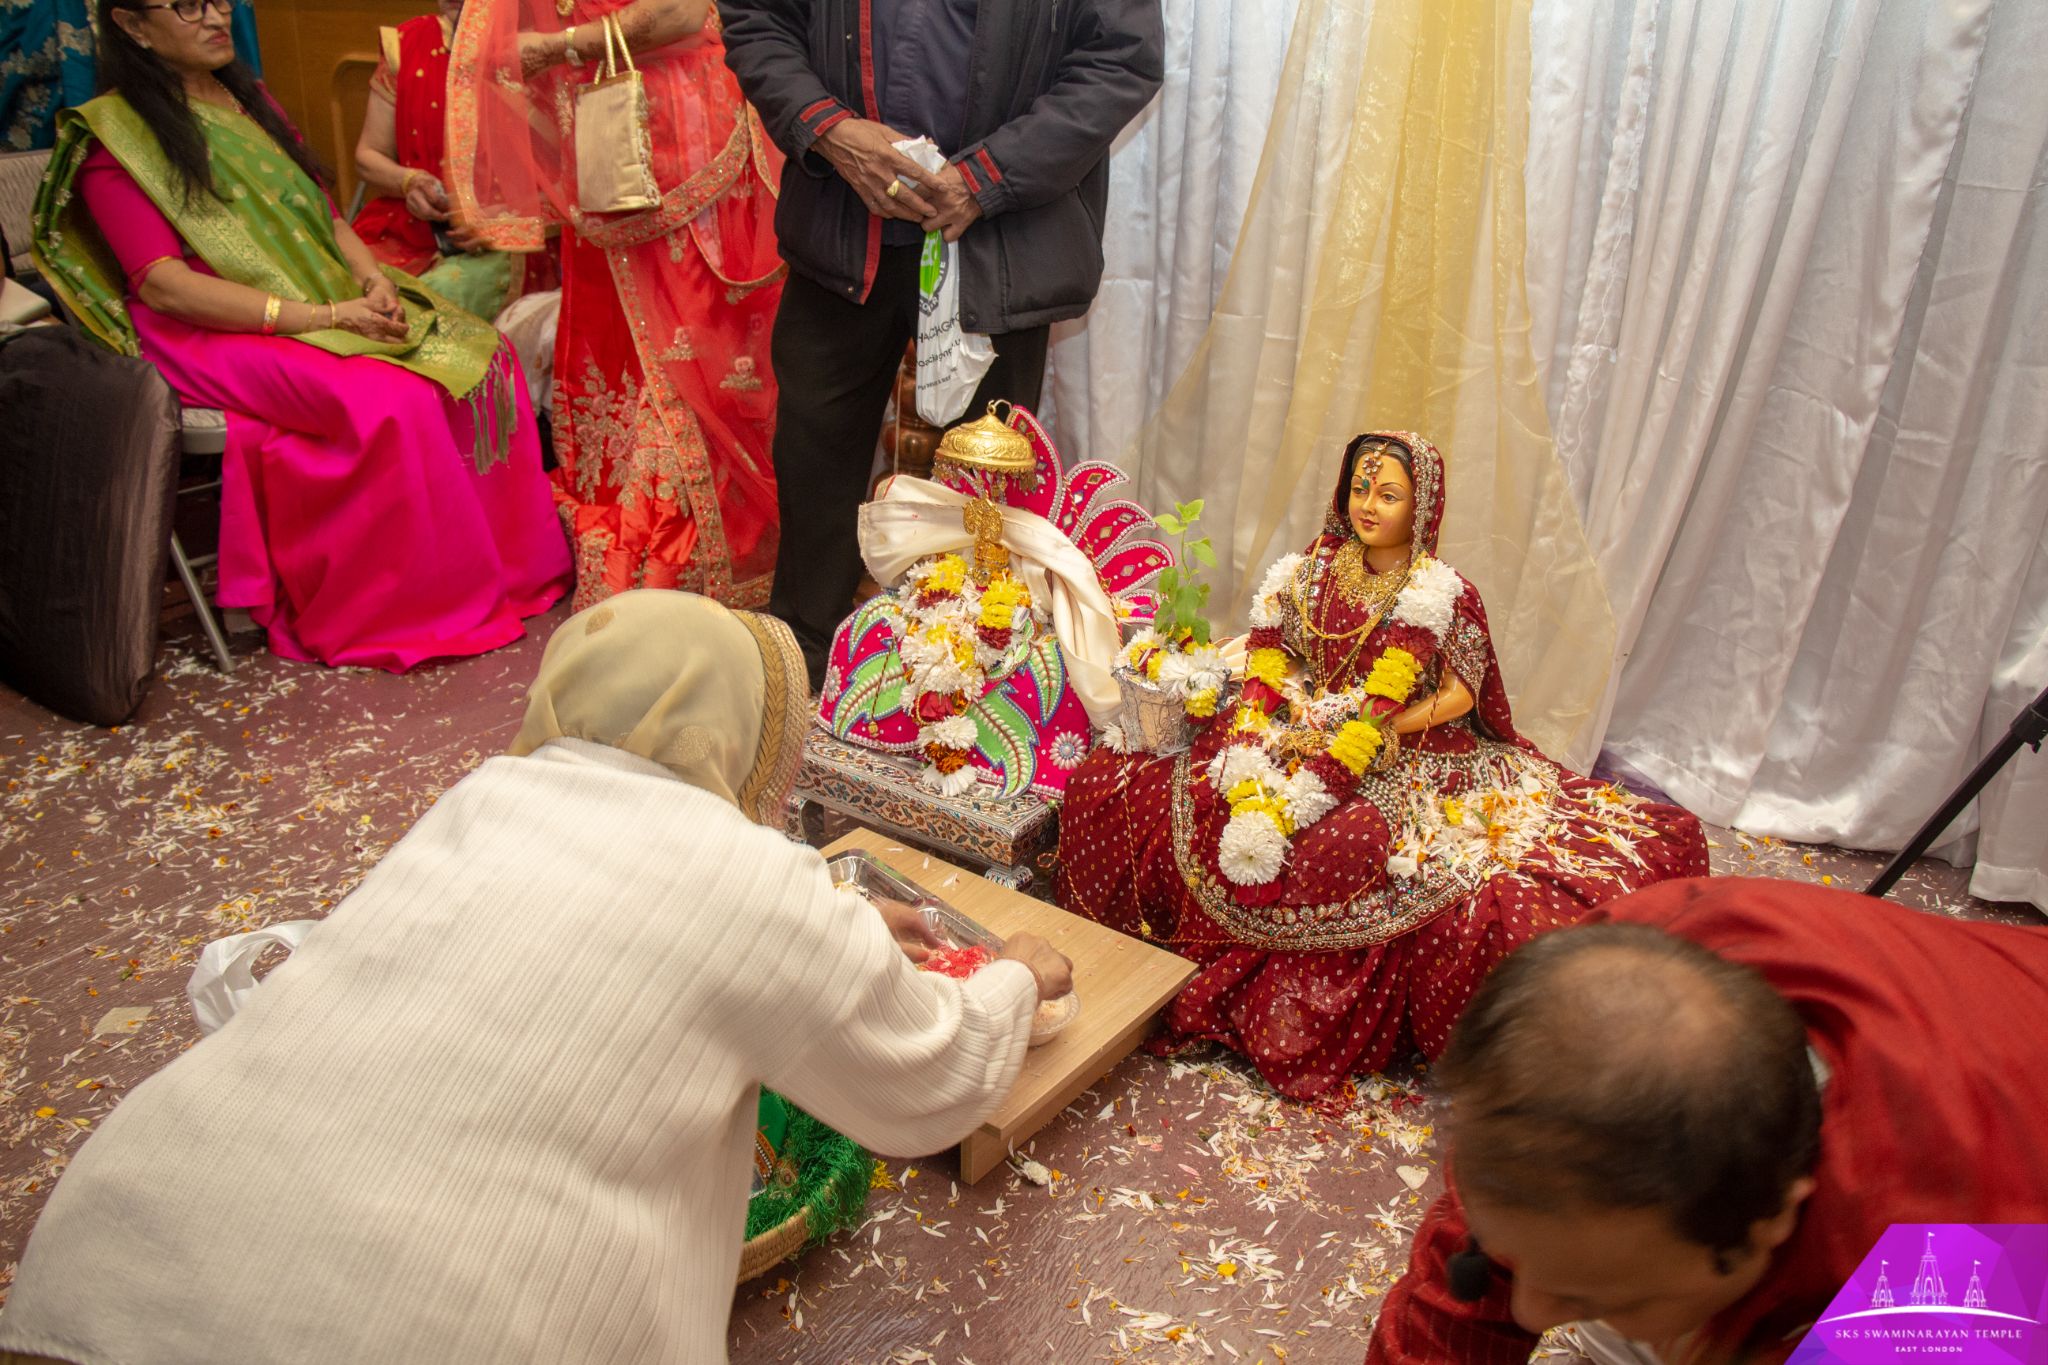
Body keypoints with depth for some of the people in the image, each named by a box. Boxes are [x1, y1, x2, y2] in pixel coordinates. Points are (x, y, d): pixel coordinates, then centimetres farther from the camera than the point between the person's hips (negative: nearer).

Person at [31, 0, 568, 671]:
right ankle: (431, 603, -20)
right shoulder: (112, 134, -5)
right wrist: (322, 317, -23)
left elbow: (325, 214, 18)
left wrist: (371, 277, -6)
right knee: (397, 399, -32)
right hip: (220, 335, -7)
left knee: (481, 355, -15)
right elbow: (164, 286, -15)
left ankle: (509, 559, -10)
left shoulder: (251, 101, 18)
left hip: (329, 303, 7)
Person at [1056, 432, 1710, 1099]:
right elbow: (1272, 659, 7)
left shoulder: (1446, 595, -3)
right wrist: (1302, 707, -13)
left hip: (1411, 762, -4)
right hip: (1305, 738, 4)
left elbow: (1458, 698, -7)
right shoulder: (1314, 572, 9)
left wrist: (1382, 730, -19)